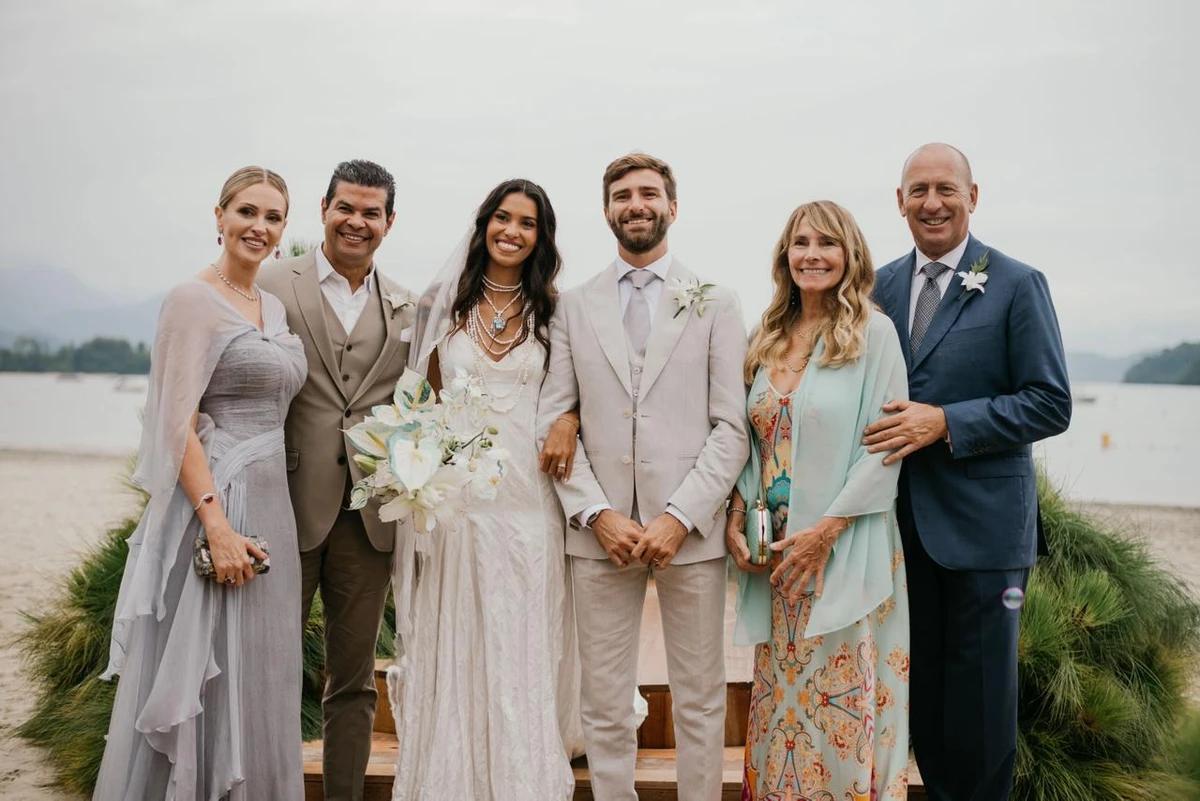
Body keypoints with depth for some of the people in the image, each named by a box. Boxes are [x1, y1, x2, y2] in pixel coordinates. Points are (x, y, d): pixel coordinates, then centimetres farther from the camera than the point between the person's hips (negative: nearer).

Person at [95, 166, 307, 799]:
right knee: (203, 674, 0)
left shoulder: (274, 308, 14)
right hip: (211, 504, -8)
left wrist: (267, 521, 12)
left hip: (270, 506, 8)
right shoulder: (192, 300, -9)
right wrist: (218, 525, -22)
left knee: (257, 679, 13)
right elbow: (178, 424, -15)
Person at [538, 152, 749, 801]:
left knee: (699, 702, 7)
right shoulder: (573, 308, 10)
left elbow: (732, 426, -1)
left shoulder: (715, 305, 6)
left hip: (690, 528, -1)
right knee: (604, 706, 7)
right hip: (599, 528, 1)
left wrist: (680, 517, -11)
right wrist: (596, 514, -9)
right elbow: (554, 421, 4)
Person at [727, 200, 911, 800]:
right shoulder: (770, 339, 12)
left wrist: (825, 531, -16)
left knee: (841, 703, -1)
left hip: (845, 551, -5)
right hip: (775, 551, 5)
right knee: (780, 699, 10)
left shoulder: (873, 333, -5)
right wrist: (736, 515, 1)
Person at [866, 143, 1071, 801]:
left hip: (981, 521, -4)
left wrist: (945, 423, -19)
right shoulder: (882, 285, 9)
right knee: (921, 679, 13)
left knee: (980, 687, 5)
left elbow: (1051, 404, -10)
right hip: (904, 517, 4)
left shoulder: (1017, 285, -5)